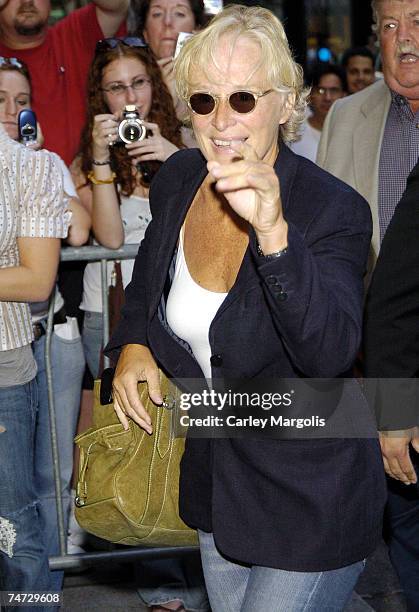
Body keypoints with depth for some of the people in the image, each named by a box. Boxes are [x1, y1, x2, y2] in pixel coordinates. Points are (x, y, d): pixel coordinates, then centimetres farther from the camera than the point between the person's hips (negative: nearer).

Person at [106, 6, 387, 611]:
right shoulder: (176, 179, -6)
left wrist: (273, 232, -49)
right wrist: (132, 343, -1)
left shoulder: (333, 207, -23)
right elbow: (151, 266, 16)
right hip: (216, 479, 6)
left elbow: (330, 354, -37)